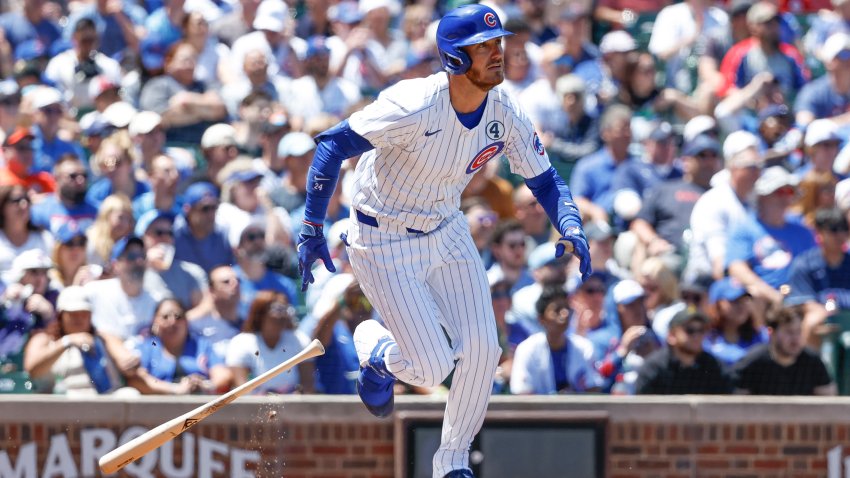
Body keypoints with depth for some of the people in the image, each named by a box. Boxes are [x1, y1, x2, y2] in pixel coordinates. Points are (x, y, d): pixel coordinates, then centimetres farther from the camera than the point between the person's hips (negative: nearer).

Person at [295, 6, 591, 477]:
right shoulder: (414, 108, -31)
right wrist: (312, 228, -28)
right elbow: (332, 144, -25)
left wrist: (571, 229, -20)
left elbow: (545, 180, 1)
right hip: (383, 243, -6)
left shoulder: (506, 115, -12)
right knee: (432, 368, -8)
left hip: (447, 234, 6)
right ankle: (373, 347, 28)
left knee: (481, 348, -5)